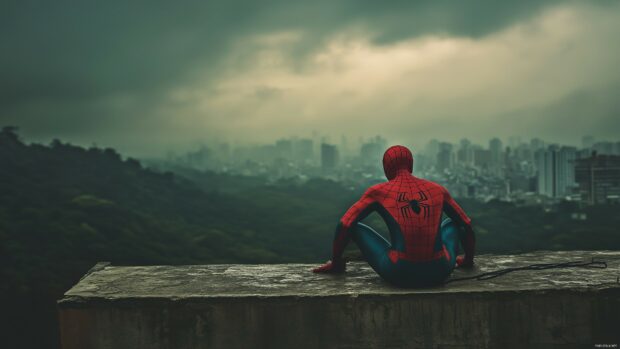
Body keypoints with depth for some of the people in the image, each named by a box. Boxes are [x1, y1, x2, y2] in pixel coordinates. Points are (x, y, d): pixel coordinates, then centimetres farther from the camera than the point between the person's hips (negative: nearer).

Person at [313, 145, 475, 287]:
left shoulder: (377, 192, 5)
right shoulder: (438, 190, 12)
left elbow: (343, 225, 2)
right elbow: (467, 224, 23)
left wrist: (336, 262, 18)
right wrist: (468, 259, 40)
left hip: (399, 275, -2)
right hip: (439, 273, 3)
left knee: (353, 226, 18)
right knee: (451, 222, 34)